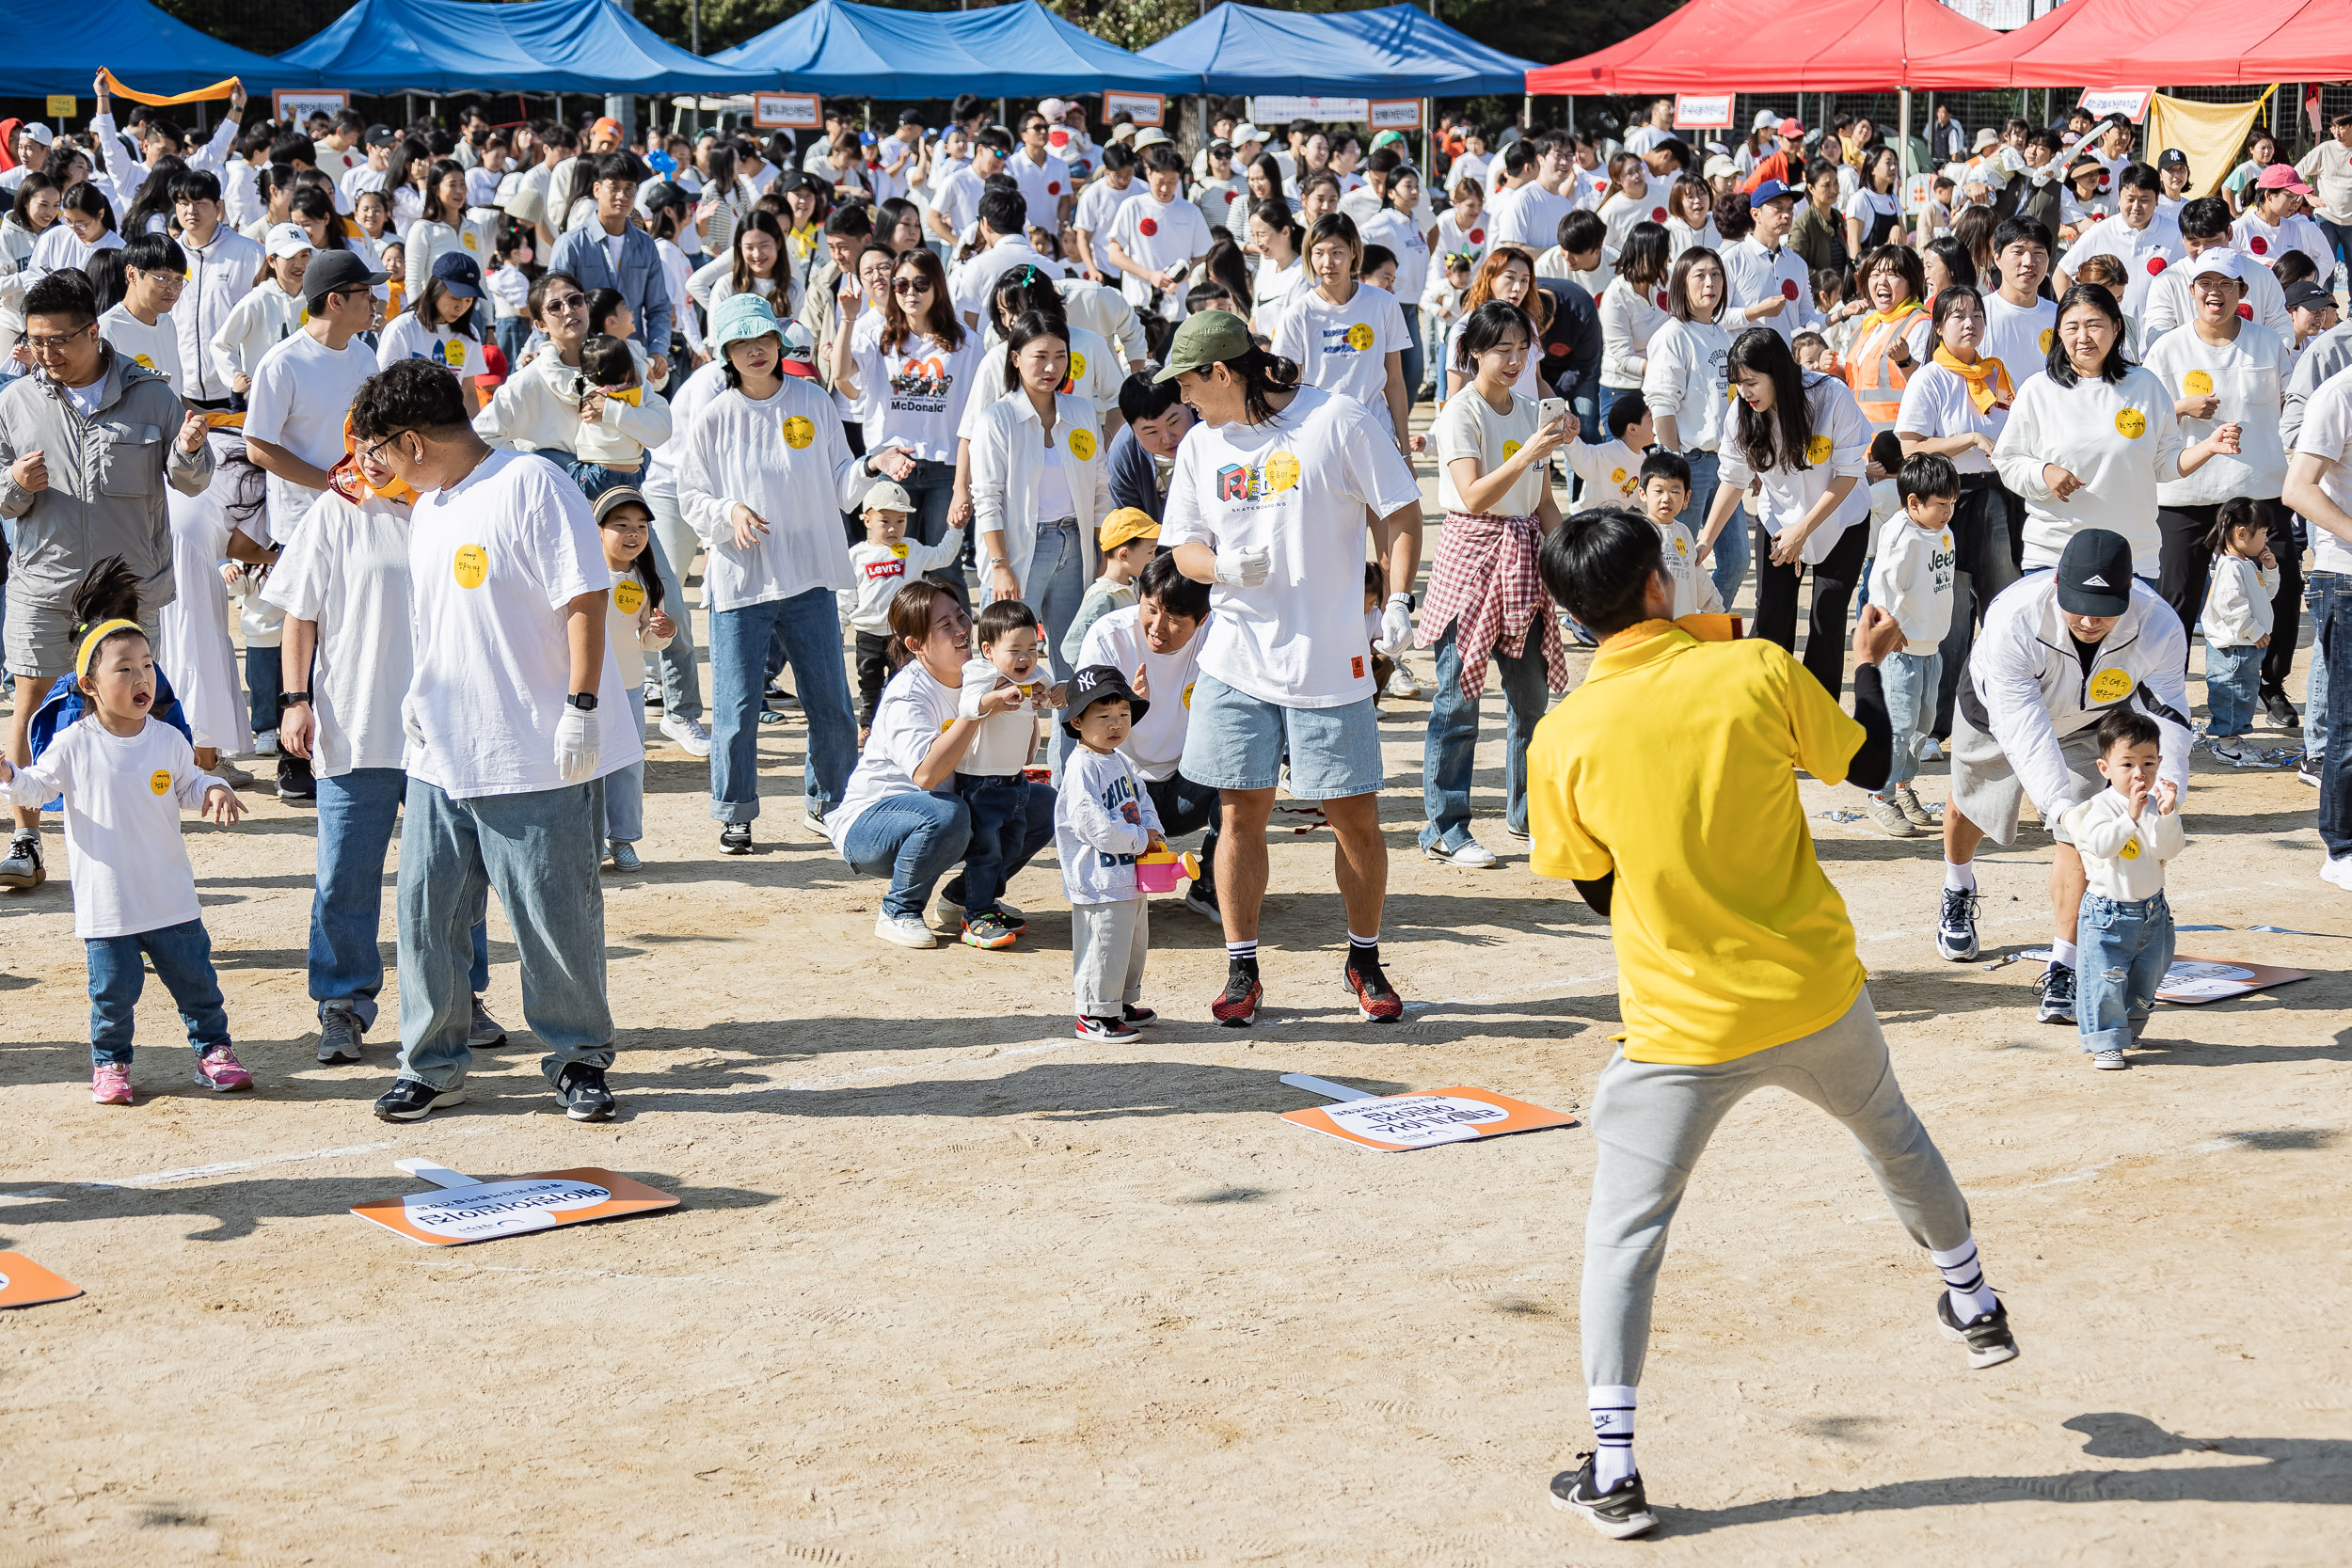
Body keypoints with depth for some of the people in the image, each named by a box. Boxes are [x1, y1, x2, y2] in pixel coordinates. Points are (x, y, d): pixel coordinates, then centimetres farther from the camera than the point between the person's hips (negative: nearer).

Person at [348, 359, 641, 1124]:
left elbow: (585, 597, -15)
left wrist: (582, 706, -19)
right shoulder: (426, 508, 16)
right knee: (427, 910, 6)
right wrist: (422, 696, 21)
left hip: (538, 759, -8)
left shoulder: (531, 484, -11)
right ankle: (432, 1063, 18)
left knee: (557, 915, 1)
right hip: (441, 755, 8)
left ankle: (579, 1058, 18)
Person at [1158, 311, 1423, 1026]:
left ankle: (1365, 961, 18)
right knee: (1242, 812, 3)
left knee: (1355, 815, 0)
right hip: (1236, 660, 4)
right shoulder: (1201, 445, 10)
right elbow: (1185, 546, 13)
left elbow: (1400, 513, -1)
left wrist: (1398, 599, -13)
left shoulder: (1338, 420, -4)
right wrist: (1220, 565, -11)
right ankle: (1242, 970, 13)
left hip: (1330, 659, -3)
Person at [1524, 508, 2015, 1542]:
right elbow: (1869, 766, 6)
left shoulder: (1563, 738, -10)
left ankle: (1613, 1473, 5)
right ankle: (1973, 1305, 53)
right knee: (1891, 1135, 31)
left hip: (1681, 1029, -2)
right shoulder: (1757, 670, -10)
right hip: (1816, 994, 2)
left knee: (1622, 1235, 10)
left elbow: (1598, 891, 2)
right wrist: (1868, 663, 23)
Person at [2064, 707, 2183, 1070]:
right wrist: (2130, 816, -35)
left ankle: (2128, 1030, 38)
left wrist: (2166, 817, -24)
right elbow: (2101, 843, -29)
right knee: (2104, 981, -9)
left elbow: (2168, 850, -9)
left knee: (2146, 977, 18)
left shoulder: (2158, 803, 0)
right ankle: (2103, 1042, 0)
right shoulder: (2101, 807, -13)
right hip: (2107, 913, -5)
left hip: (2151, 911, 5)